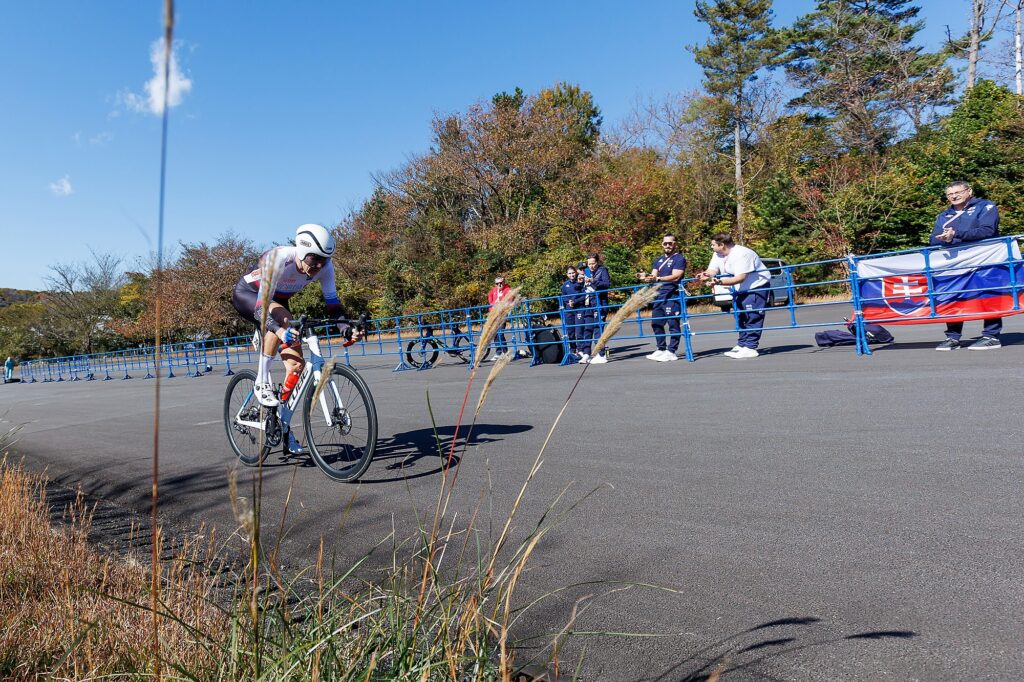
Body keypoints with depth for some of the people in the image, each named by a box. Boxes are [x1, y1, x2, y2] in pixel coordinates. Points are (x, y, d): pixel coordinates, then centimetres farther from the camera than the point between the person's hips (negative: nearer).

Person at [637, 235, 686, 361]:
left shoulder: (679, 259, -3)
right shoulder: (658, 260, 20)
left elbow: (675, 277, -17)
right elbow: (653, 276, 13)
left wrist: (657, 278, -30)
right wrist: (645, 277, -11)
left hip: (672, 295, -8)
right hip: (659, 295, 8)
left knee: (673, 324, -6)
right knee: (656, 323, 10)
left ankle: (671, 352, -3)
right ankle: (661, 350, 21)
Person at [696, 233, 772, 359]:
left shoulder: (741, 254, -27)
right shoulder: (718, 254, 1)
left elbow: (741, 278, -35)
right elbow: (712, 270, -7)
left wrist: (719, 282, -47)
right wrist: (706, 276, -33)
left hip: (757, 286, -9)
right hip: (741, 289, 9)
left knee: (752, 317, -12)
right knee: (741, 317, 13)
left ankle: (750, 347, -12)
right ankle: (742, 344, 22)